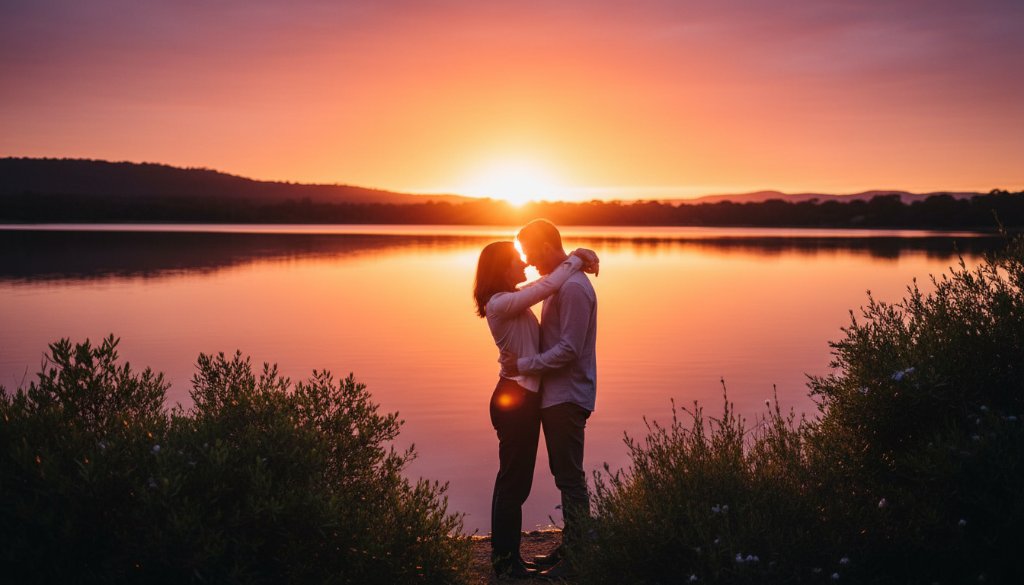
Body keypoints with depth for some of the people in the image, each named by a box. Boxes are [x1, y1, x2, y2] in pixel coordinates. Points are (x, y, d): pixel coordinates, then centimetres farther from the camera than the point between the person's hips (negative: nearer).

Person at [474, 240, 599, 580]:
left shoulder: (513, 299, 12)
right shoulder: (500, 303, -17)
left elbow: (546, 286, 23)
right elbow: (548, 286, -24)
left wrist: (578, 262, 7)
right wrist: (575, 259, -10)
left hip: (522, 397, 10)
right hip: (515, 398, -10)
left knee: (513, 479, 15)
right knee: (514, 481, -3)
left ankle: (505, 557, 25)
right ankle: (507, 562, 5)